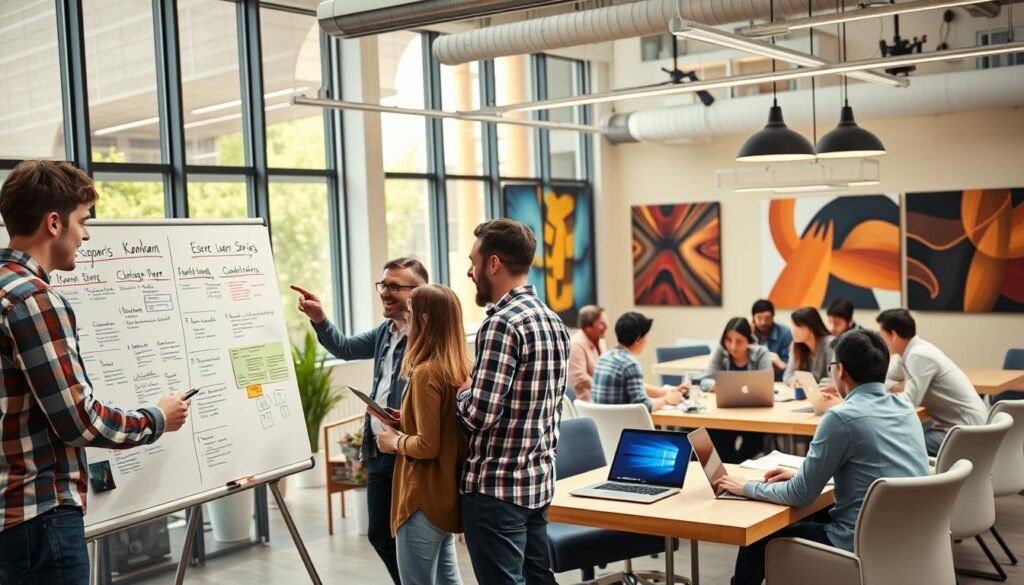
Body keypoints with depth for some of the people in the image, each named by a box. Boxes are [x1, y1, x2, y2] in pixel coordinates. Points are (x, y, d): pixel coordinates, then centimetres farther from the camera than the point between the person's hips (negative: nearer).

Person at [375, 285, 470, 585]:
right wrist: (404, 424, 13)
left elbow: (428, 446, -23)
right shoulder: (461, 368, 5)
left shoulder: (426, 372, -20)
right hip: (449, 495, 9)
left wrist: (395, 442, -5)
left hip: (425, 500, -9)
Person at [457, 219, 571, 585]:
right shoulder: (554, 321, 10)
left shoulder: (502, 324, -18)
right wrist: (473, 393, 14)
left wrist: (458, 393, -3)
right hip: (540, 478, 9)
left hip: (496, 486, -9)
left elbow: (481, 413, -24)